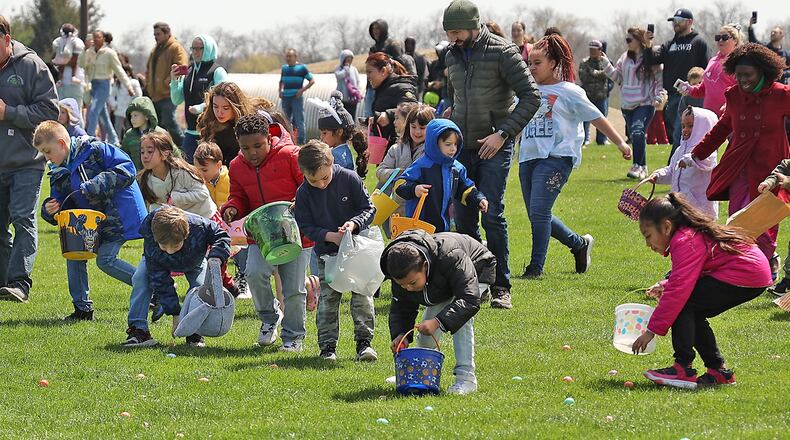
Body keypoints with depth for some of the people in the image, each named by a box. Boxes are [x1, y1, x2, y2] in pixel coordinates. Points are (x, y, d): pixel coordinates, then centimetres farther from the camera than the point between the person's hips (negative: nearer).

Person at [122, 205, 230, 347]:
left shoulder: (199, 226, -44)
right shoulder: (150, 245, -42)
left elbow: (221, 236, -24)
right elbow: (160, 282, -36)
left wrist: (216, 258, -46)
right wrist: (176, 314, -38)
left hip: (193, 261, 0)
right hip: (162, 263, 0)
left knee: (200, 285, -25)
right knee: (140, 278, -24)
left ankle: (195, 334, -11)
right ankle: (138, 329, -22)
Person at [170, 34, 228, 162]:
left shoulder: (217, 71, -5)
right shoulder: (188, 72, 15)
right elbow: (176, 101, 16)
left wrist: (201, 107, -24)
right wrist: (174, 80, 2)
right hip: (191, 131, 7)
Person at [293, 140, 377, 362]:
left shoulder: (350, 179, -11)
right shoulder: (304, 193, -8)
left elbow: (369, 209, -4)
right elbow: (305, 226, -5)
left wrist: (354, 223, -24)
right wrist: (330, 236, -20)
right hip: (327, 252, 1)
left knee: (362, 295, -3)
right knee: (327, 299, -1)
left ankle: (364, 341, 5)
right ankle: (327, 346, 7)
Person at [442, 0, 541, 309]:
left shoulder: (502, 52, -10)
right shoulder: (452, 56, 10)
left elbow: (531, 97, -13)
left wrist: (503, 133, -18)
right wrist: (450, 116, 11)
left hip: (494, 147, -6)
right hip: (462, 147, 6)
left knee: (491, 214, -12)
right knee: (463, 219, 4)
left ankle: (501, 286, -6)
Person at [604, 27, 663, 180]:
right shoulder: (625, 58, 11)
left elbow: (660, 79, -4)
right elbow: (617, 76, 14)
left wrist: (658, 97, -13)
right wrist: (606, 64, 3)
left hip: (645, 104, -7)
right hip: (627, 104, 7)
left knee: (638, 132, -22)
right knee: (635, 137, 11)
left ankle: (637, 166, -21)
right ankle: (643, 167, 21)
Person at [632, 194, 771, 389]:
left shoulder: (685, 242, -17)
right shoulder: (691, 233, 16)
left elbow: (679, 290, -23)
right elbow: (686, 278, 25)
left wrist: (652, 331, -21)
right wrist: (665, 286, 5)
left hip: (746, 275, -11)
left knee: (683, 305, -12)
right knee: (693, 313, 12)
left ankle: (683, 369, -13)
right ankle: (718, 371, 16)